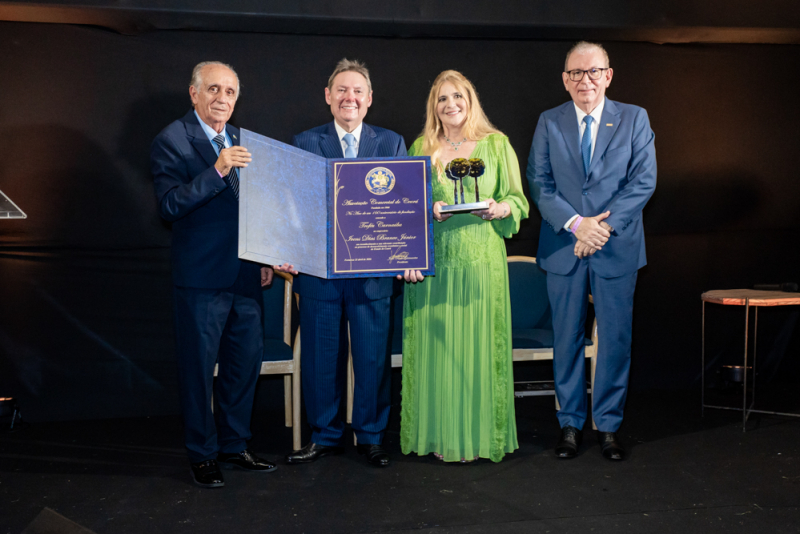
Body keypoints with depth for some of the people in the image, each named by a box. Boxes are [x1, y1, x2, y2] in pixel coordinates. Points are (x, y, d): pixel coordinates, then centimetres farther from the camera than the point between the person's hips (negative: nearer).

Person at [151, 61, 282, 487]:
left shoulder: (242, 141, 14)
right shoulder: (172, 141, -6)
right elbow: (169, 205, -17)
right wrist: (216, 172, -26)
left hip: (245, 274, 6)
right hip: (202, 276, -6)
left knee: (245, 361, 12)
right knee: (198, 367, 4)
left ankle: (234, 445, 29)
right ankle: (202, 455, 21)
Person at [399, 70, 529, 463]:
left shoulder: (496, 143, 8)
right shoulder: (420, 148, 11)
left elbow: (518, 200, 6)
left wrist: (499, 208, -13)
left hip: (481, 259, -1)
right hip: (433, 259, 1)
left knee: (478, 344, 0)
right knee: (435, 345, 1)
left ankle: (477, 435, 14)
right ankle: (438, 434, 15)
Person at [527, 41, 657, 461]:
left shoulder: (634, 119, 4)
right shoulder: (549, 123, 6)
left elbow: (644, 181, -4)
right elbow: (539, 182, -2)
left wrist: (603, 226, -14)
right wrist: (575, 223, -16)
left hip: (617, 247, 0)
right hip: (563, 248, 1)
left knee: (615, 339, 5)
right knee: (567, 339, 7)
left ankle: (608, 425, 20)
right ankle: (570, 423, 21)